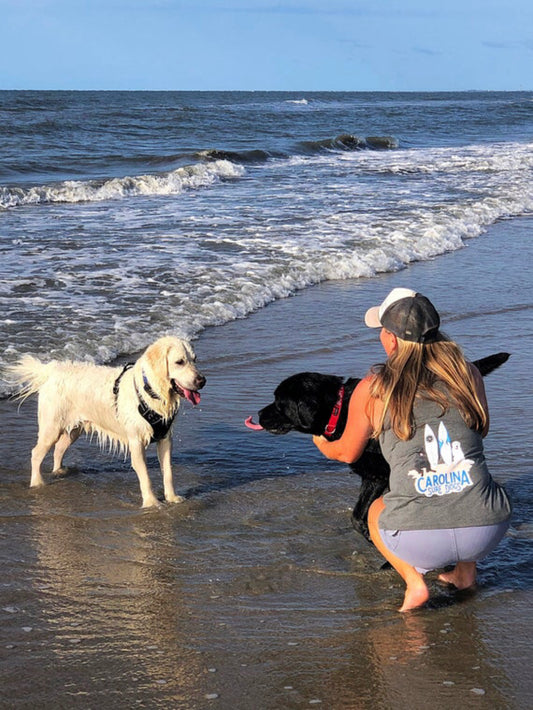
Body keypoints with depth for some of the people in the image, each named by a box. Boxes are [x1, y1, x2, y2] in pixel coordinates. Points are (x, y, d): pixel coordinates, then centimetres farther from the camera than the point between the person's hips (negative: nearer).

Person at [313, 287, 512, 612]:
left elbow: (347, 453, 20)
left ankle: (414, 580, 9)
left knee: (376, 512, 34)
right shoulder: (468, 374, 7)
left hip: (419, 541, -2)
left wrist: (322, 445, 44)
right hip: (487, 531, 3)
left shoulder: (372, 390, 2)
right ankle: (466, 569, 21)